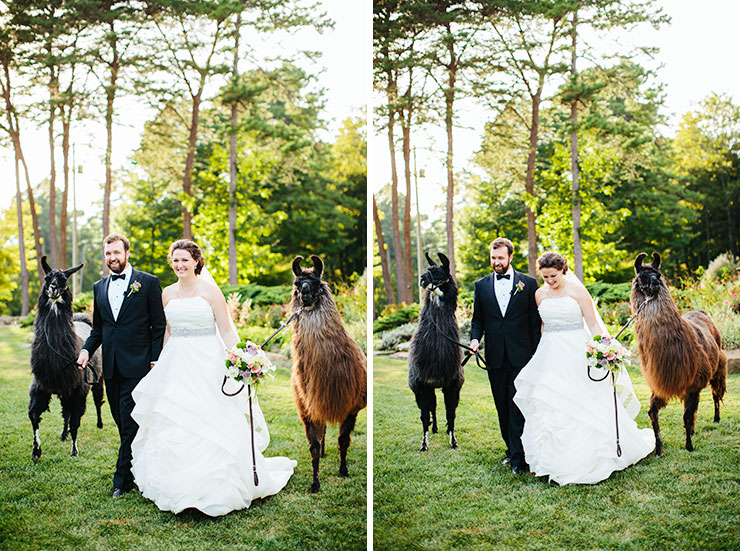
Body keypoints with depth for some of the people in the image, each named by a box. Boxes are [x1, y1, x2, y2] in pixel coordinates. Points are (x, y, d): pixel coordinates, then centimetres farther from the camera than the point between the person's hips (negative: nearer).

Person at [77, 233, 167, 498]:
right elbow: (97, 328, 19)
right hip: (111, 367, 6)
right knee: (122, 422, 11)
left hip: (137, 364, -6)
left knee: (130, 423, -5)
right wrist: (87, 350, 0)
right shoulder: (99, 287, 14)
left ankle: (123, 479, 3)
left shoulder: (148, 282, -2)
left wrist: (155, 362, -9)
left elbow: (159, 326, -3)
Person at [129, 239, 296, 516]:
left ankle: (214, 488, 6)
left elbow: (226, 329, -6)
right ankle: (177, 486, 16)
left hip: (207, 363, -4)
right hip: (176, 366, 5)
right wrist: (162, 362, 20)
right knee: (172, 426, 4)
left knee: (210, 425, -6)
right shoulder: (168, 294, 10)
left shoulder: (210, 290, -4)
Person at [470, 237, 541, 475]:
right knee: (502, 406, 10)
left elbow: (535, 321, 3)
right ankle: (512, 449, 22)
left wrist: (536, 355, -2)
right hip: (495, 357, 3)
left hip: (520, 355, -3)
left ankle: (518, 456, -6)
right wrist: (475, 338, -8)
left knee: (518, 405, -8)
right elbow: (478, 319, 13)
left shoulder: (528, 283, 3)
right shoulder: (481, 285, 9)